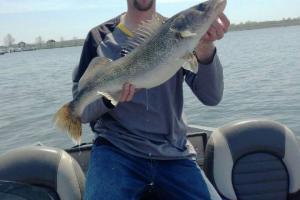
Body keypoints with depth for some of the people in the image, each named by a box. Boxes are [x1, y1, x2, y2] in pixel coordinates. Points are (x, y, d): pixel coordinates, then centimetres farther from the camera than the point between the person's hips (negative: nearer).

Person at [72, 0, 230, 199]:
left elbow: (211, 97, -8)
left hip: (173, 153, 2)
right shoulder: (100, 37, 2)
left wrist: (205, 48, -25)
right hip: (116, 149, -1)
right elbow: (80, 109, 2)